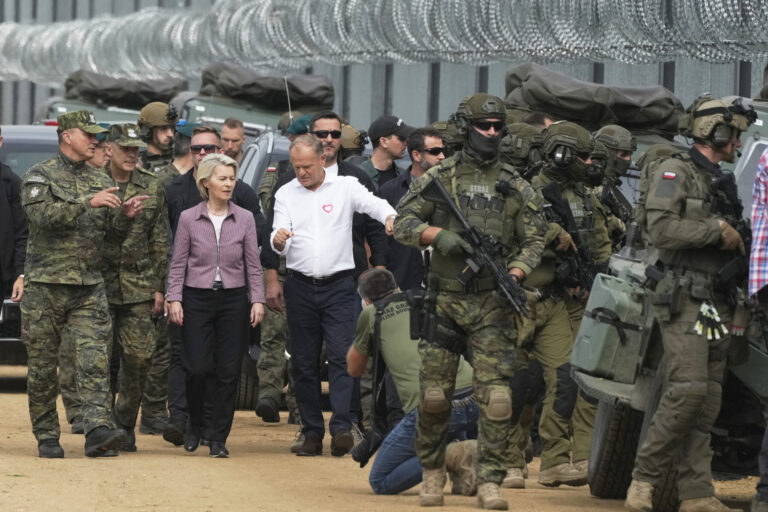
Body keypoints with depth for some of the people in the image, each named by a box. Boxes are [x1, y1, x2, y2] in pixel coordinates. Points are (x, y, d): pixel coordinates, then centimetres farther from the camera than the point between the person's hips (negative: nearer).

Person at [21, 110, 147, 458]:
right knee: (43, 365, 3)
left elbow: (110, 234, 15)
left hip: (90, 286, 3)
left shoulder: (100, 181, 15)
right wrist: (87, 203, -25)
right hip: (46, 284, -3)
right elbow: (41, 215, -18)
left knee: (95, 360, -11)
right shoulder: (40, 176, 0)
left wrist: (124, 216, -7)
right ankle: (46, 437, 12)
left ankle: (97, 431, -20)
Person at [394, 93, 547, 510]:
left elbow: (534, 240, 8)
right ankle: (432, 472, 23)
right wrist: (437, 235, -15)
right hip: (445, 300, 0)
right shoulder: (439, 178, 4)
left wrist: (516, 274, -11)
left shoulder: (516, 187, 9)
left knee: (496, 396, -9)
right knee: (434, 395, 3)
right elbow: (403, 223, 3)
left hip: (493, 304, 0)